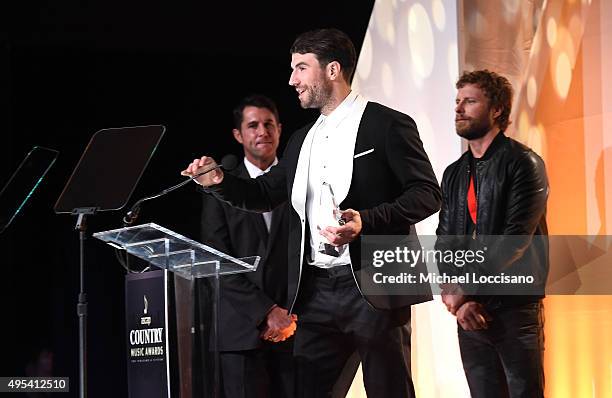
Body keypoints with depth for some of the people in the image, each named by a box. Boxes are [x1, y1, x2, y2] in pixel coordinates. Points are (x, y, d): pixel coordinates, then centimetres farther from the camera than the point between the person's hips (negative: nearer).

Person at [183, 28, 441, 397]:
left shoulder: (386, 124, -3)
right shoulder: (303, 139, 19)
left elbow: (428, 193, -8)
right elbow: (266, 194, 25)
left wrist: (367, 221, -21)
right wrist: (220, 182, 6)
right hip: (315, 291, 6)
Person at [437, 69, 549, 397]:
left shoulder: (522, 163, -5)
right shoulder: (454, 174, 16)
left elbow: (516, 238, -14)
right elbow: (444, 241, 11)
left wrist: (463, 288, -17)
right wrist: (460, 300, -6)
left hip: (515, 308, -6)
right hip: (469, 311, 6)